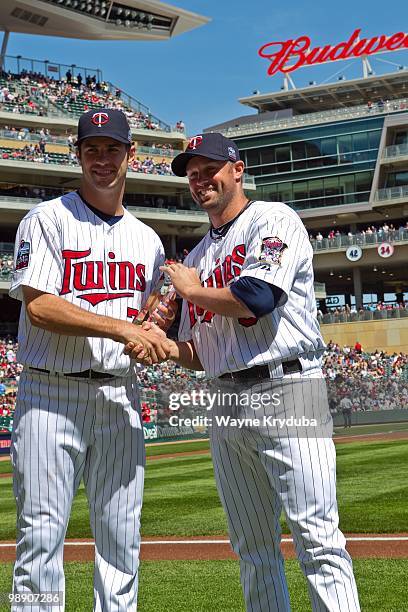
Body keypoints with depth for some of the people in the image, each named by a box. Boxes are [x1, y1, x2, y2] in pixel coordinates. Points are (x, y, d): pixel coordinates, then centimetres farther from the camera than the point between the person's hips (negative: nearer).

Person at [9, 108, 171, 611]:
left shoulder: (146, 240, 16)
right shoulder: (47, 220, 0)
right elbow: (38, 306, -12)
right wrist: (122, 327, -18)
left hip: (120, 397, 5)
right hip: (51, 394, -4)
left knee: (121, 536, 8)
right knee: (41, 532, -4)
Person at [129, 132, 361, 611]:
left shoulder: (274, 220, 1)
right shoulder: (196, 256, 22)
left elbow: (258, 298, -18)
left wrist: (191, 289, -2)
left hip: (285, 390, -7)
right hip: (225, 405, 7)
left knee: (317, 540, -12)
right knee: (252, 549, 10)